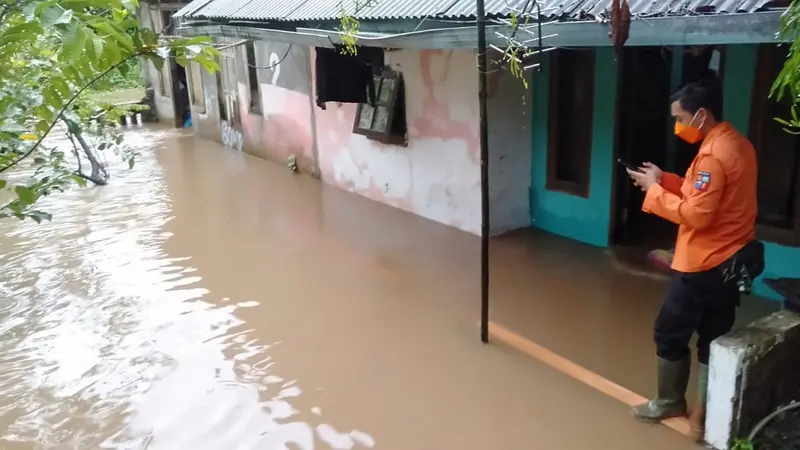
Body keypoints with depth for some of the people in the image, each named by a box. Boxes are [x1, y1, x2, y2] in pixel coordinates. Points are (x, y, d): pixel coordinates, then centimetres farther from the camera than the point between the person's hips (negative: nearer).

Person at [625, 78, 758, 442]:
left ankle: (669, 403, 24)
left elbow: (696, 214, -24)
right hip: (728, 262, 9)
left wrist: (654, 190, -14)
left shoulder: (713, 154, -22)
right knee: (713, 341, 13)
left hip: (702, 266, -9)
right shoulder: (736, 144, 9)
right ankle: (704, 416, 21)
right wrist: (666, 180, 6)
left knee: (669, 333, 8)